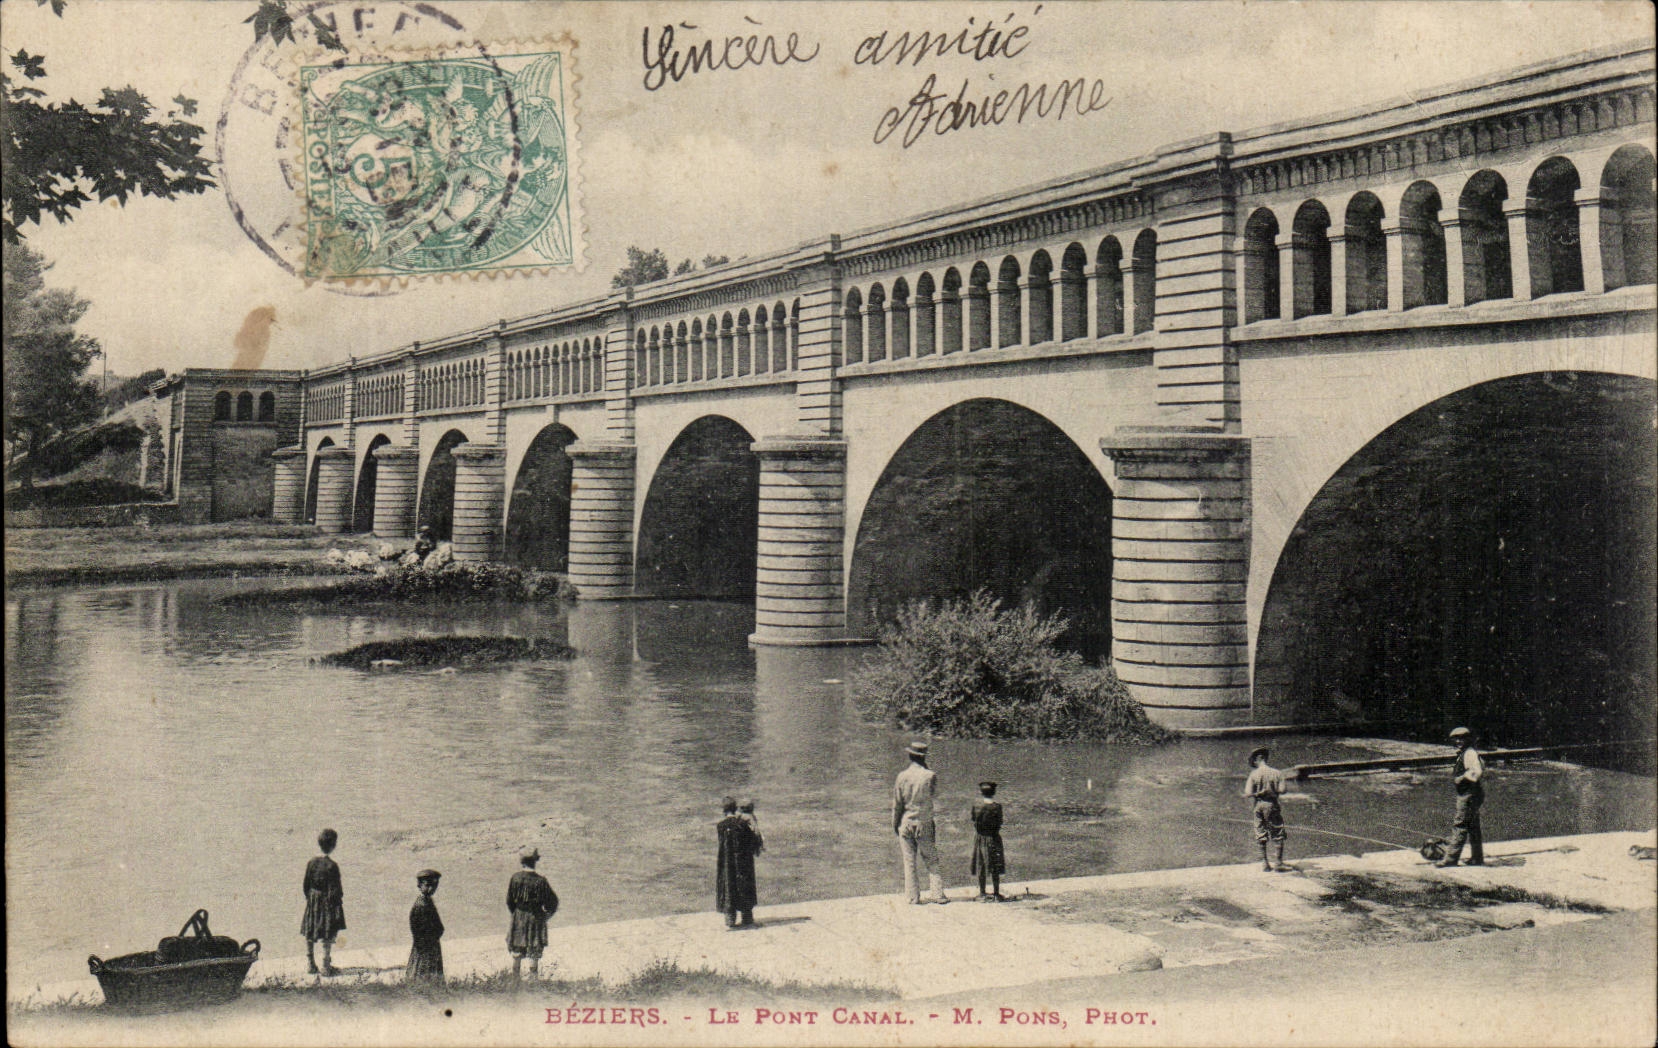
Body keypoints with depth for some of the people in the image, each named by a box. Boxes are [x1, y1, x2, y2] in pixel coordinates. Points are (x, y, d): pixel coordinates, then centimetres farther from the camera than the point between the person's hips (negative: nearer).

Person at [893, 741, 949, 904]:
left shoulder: (902, 776, -6)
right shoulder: (929, 776, -10)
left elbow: (896, 804, -1)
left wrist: (895, 824, 11)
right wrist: (926, 768, 9)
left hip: (906, 822, 0)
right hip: (925, 823, 0)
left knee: (909, 860, 6)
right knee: (931, 860, 8)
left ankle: (913, 897, 7)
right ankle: (938, 894, 4)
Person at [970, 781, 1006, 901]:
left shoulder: (976, 804, -8)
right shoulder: (997, 805, -12)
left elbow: (973, 818, 1)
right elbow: (999, 823, -8)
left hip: (979, 837, 1)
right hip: (993, 837, -1)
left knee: (980, 868, 9)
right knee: (995, 868, 8)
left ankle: (982, 894, 12)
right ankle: (996, 893, 12)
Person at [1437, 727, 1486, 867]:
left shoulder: (1470, 753, -15)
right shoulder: (1463, 754, 17)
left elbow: (1477, 772, -26)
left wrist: (1462, 778, -18)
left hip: (1469, 795, -11)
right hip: (1466, 794, 11)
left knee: (1460, 826, -10)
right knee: (1473, 827, 15)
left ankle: (1451, 858, -10)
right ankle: (1477, 858, 23)